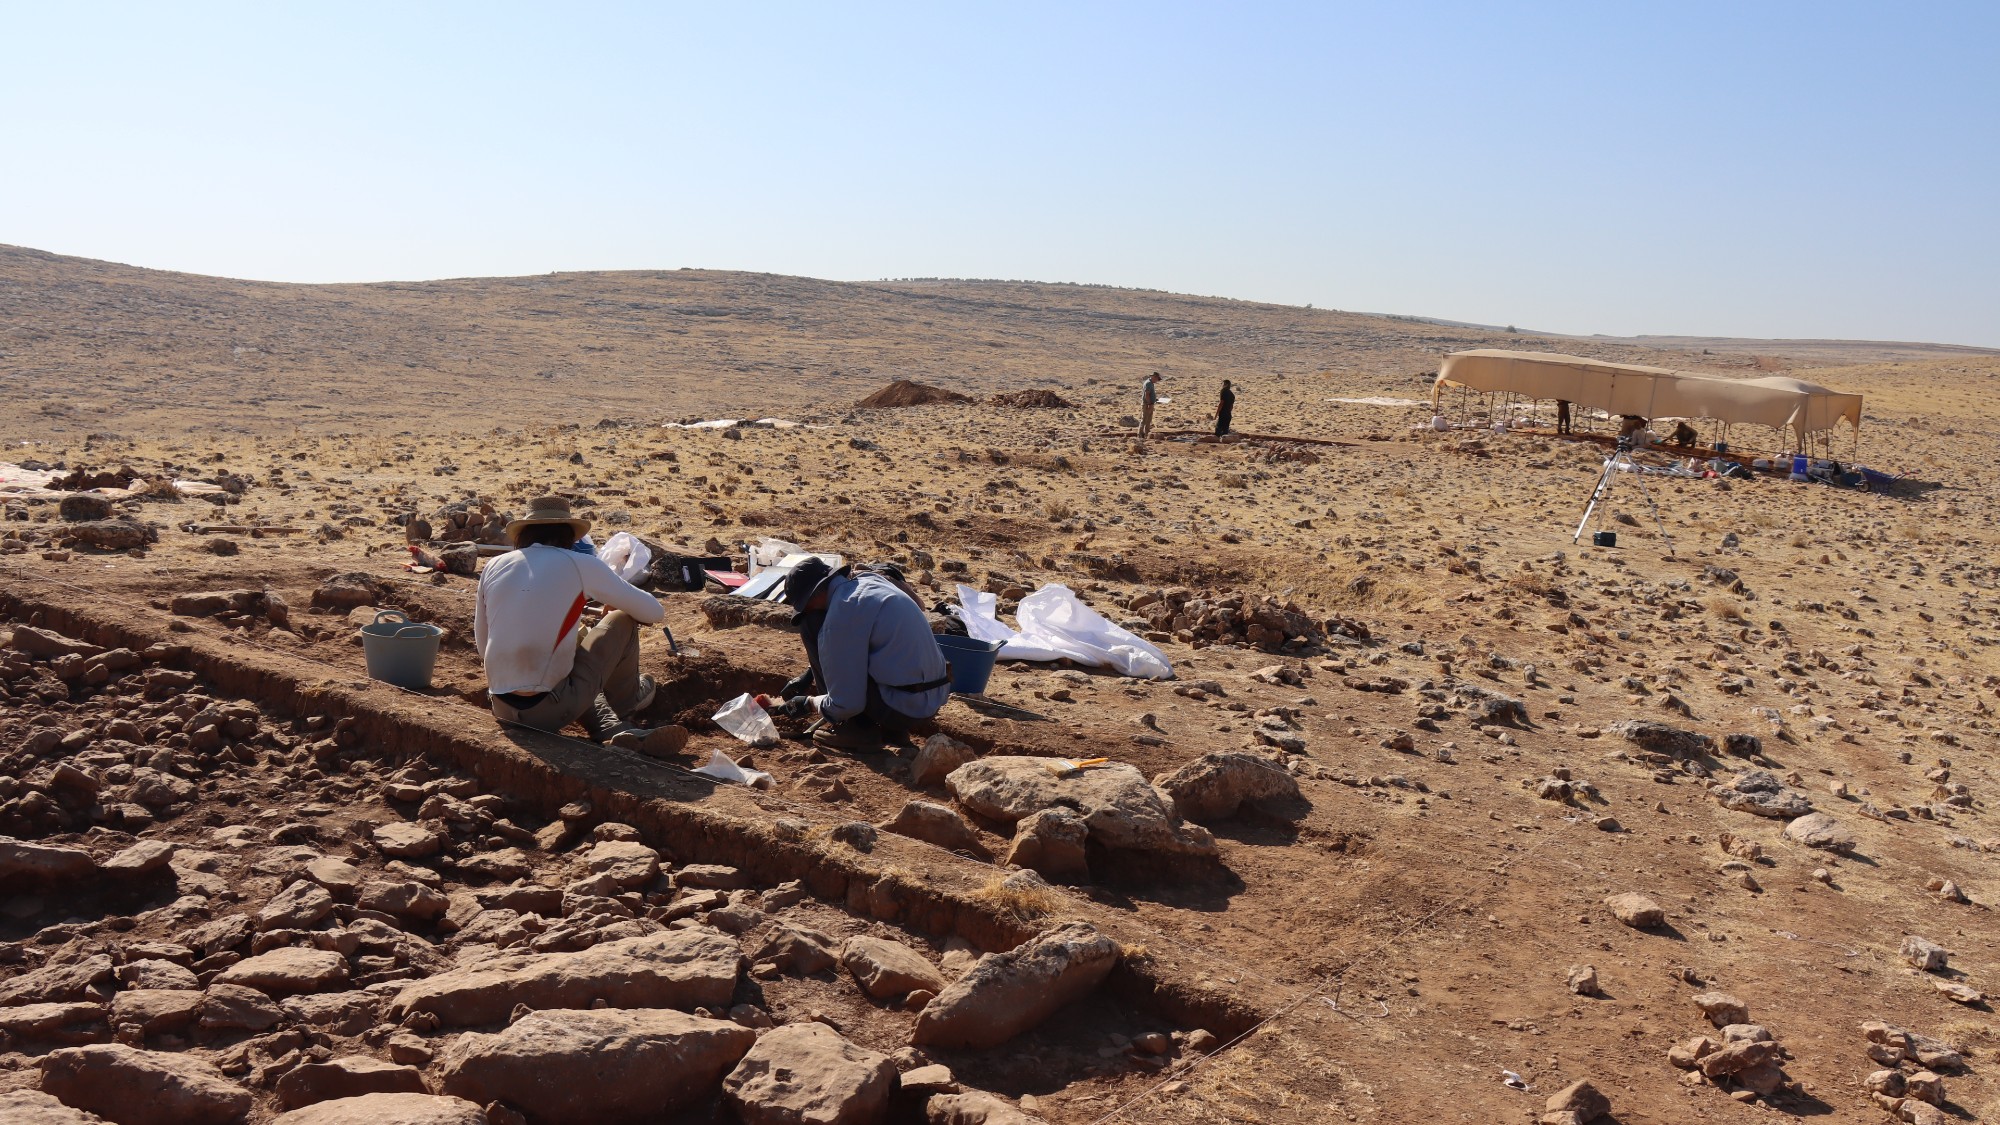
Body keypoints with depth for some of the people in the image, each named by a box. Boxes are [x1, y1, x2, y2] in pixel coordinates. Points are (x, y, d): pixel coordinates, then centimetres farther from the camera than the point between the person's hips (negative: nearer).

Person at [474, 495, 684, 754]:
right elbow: (655, 612, 6)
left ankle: (615, 731, 8)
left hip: (502, 710, 5)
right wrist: (617, 606, 29)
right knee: (624, 622, 14)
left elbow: (482, 647, 16)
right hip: (551, 710, -4)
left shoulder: (494, 567, 8)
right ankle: (625, 705, 36)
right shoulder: (581, 565, -3)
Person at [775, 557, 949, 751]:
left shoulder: (841, 614, -18)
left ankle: (857, 728, 0)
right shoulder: (867, 580, 8)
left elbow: (846, 705, -15)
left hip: (901, 709, -9)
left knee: (811, 626, -4)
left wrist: (809, 703, 3)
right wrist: (809, 677, 27)